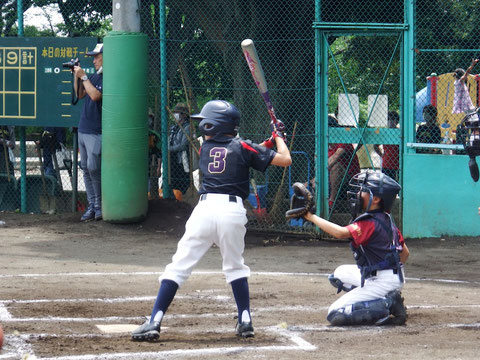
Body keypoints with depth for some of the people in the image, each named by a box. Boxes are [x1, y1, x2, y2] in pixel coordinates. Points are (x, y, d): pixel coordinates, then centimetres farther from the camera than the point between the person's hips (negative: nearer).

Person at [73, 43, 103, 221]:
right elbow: (80, 95, 21)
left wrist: (83, 76, -14)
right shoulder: (94, 76, 15)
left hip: (97, 132, -9)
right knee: (86, 168, 8)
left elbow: (95, 95, -22)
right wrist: (76, 77, 9)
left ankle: (99, 205, -3)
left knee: (93, 167, -13)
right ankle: (92, 205, 11)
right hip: (83, 130, 9)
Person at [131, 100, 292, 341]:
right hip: (233, 211, 0)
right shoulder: (242, 147, 8)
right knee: (235, 266, 20)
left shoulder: (206, 148, 16)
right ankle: (245, 321, 15)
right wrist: (278, 137, 23)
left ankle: (154, 323, -7)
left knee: (179, 266, 0)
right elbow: (285, 160, 5)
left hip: (206, 207, 0)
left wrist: (268, 140, 32)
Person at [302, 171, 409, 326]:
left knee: (335, 314, -10)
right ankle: (385, 299, 9)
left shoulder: (369, 223, -20)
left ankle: (389, 306, -14)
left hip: (382, 282, -10)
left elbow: (341, 232, -36)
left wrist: (311, 217, -31)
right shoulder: (387, 220, 9)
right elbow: (404, 252, 16)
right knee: (339, 274, 29)